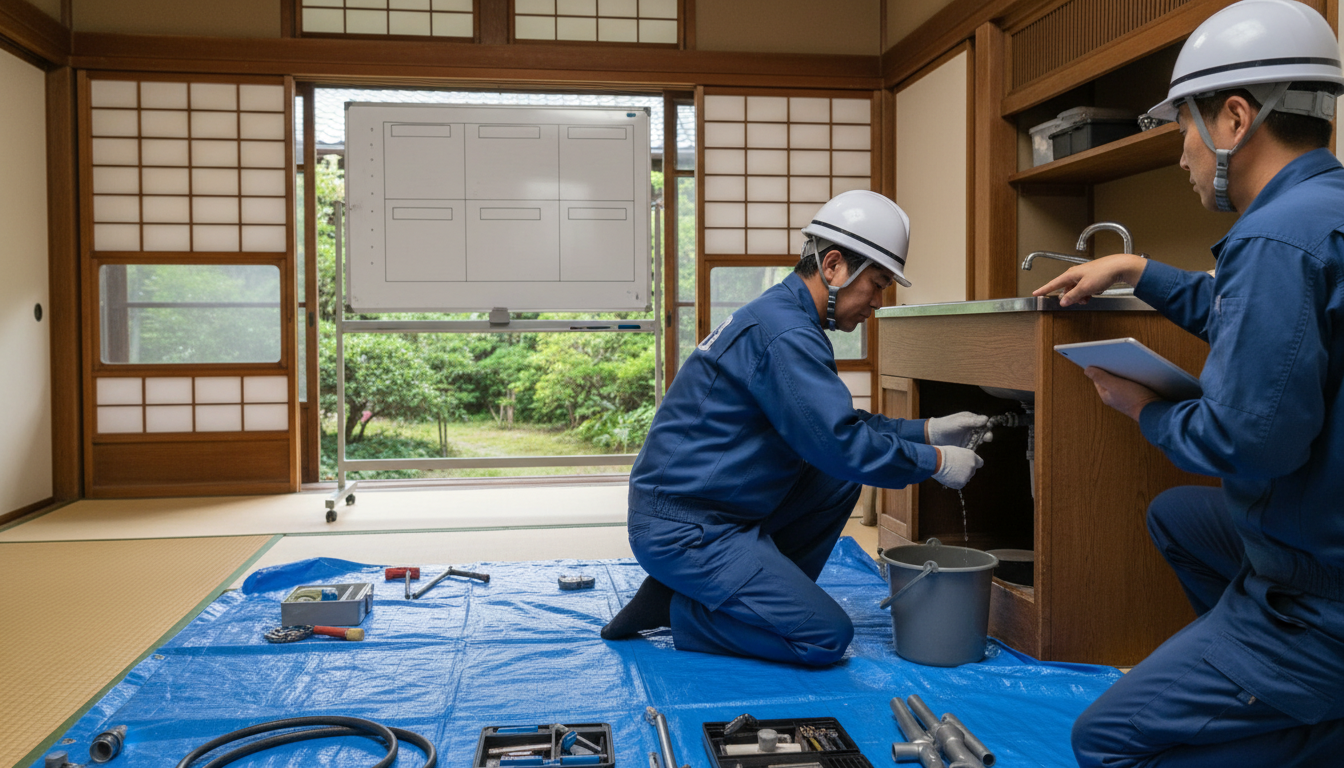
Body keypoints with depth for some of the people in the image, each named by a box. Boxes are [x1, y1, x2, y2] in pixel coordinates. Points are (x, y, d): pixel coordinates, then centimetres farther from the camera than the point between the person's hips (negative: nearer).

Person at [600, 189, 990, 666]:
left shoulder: (786, 317, 13)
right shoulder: (784, 333, -20)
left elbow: (837, 423, 20)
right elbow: (840, 443, -23)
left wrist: (927, 431, 11)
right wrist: (935, 462, -10)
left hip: (716, 508, 10)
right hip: (683, 529, -10)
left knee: (840, 480, 10)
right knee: (827, 637, -10)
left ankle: (769, 597, 12)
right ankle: (675, 611, 0)